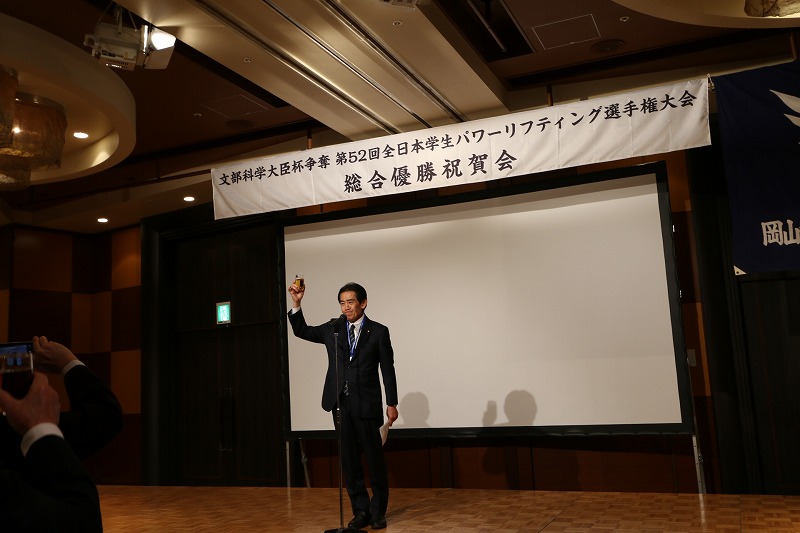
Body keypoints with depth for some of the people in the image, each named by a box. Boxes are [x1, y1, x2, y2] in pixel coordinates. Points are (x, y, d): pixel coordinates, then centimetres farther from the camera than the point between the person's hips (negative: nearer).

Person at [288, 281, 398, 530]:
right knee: (349, 461, 8)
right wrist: (296, 304, -2)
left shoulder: (378, 332, -2)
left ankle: (378, 511, 18)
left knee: (374, 459, 4)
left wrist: (391, 403, -3)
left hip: (366, 405, -3)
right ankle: (361, 511, 20)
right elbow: (302, 331, 12)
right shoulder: (333, 328, 8)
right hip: (341, 405, 4)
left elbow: (388, 369, -1)